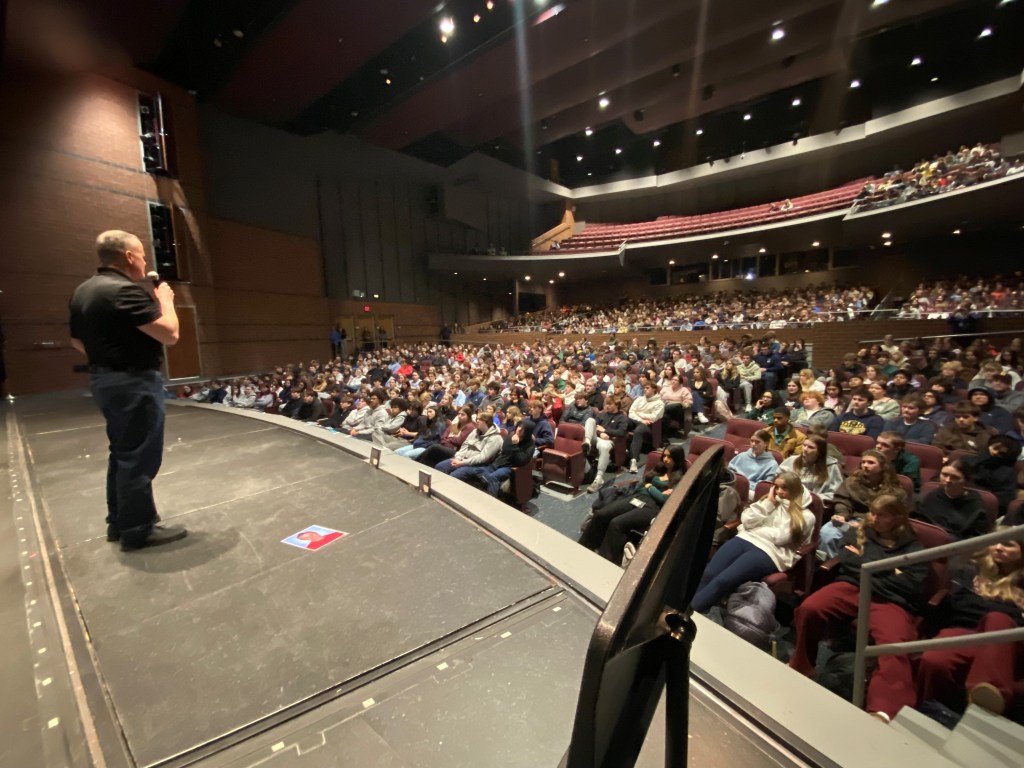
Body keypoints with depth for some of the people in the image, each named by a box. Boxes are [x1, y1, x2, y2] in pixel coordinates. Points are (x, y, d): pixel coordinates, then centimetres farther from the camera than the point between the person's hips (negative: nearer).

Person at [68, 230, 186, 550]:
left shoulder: (83, 292, 12)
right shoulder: (126, 290, -19)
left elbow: (77, 340, 19)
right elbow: (170, 334, -23)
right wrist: (165, 300, -8)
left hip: (103, 380, 10)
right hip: (135, 383, -10)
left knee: (122, 453, 18)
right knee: (138, 457, -2)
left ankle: (118, 522, 29)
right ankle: (138, 530, 8)